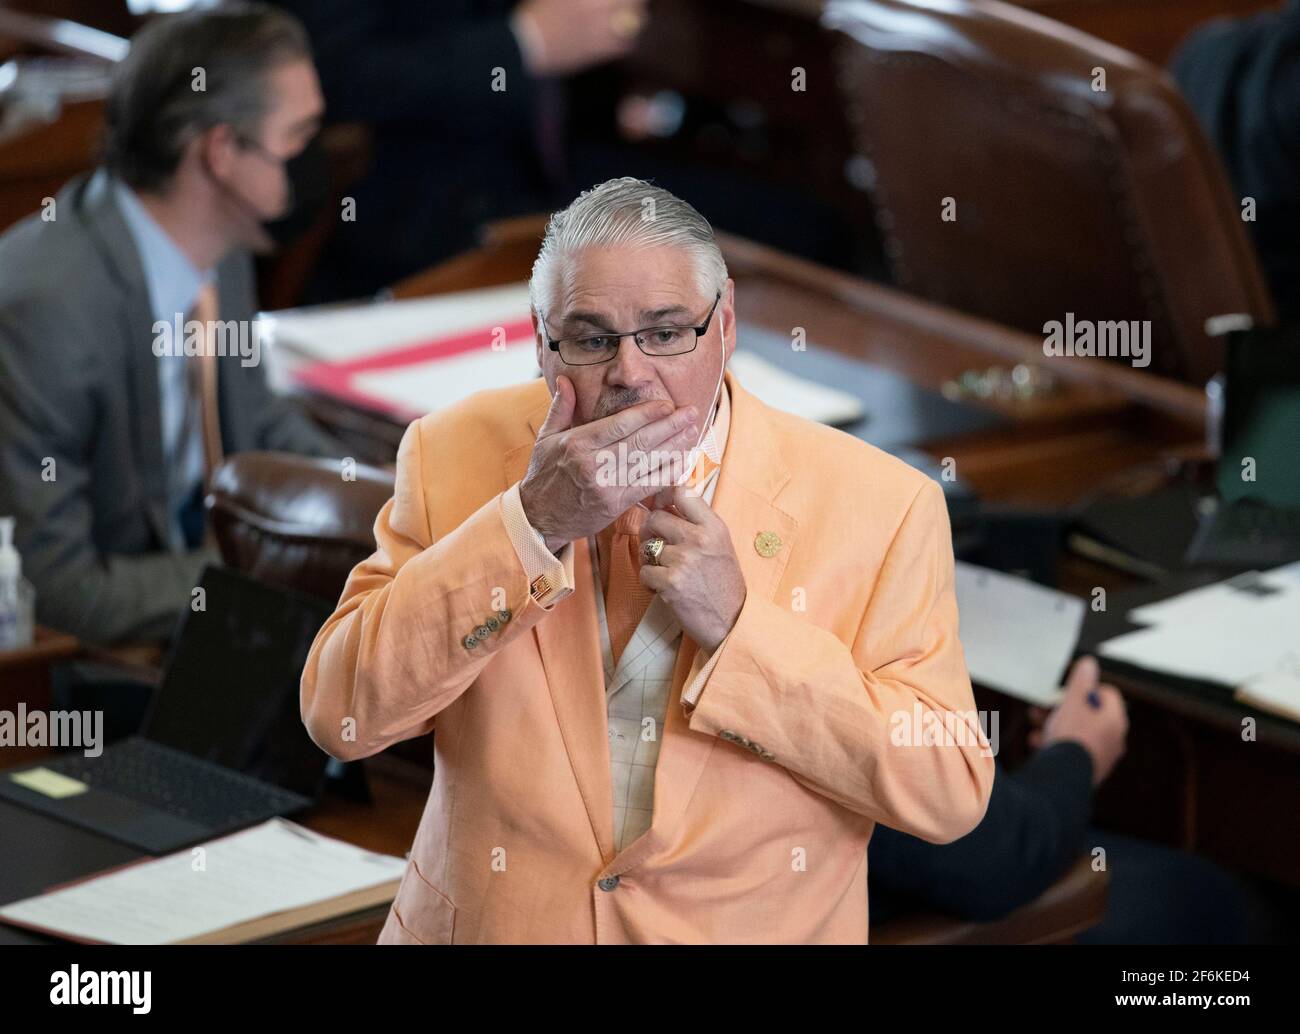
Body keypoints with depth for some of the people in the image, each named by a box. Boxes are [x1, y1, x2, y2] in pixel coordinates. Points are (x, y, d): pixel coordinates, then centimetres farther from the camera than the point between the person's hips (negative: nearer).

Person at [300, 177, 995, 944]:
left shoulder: (881, 505, -10)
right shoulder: (455, 455, -5)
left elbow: (953, 793, -14)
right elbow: (341, 717, -13)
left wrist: (738, 625, -21)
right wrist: (530, 523, -21)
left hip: (759, 925, -1)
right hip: (488, 921, 1)